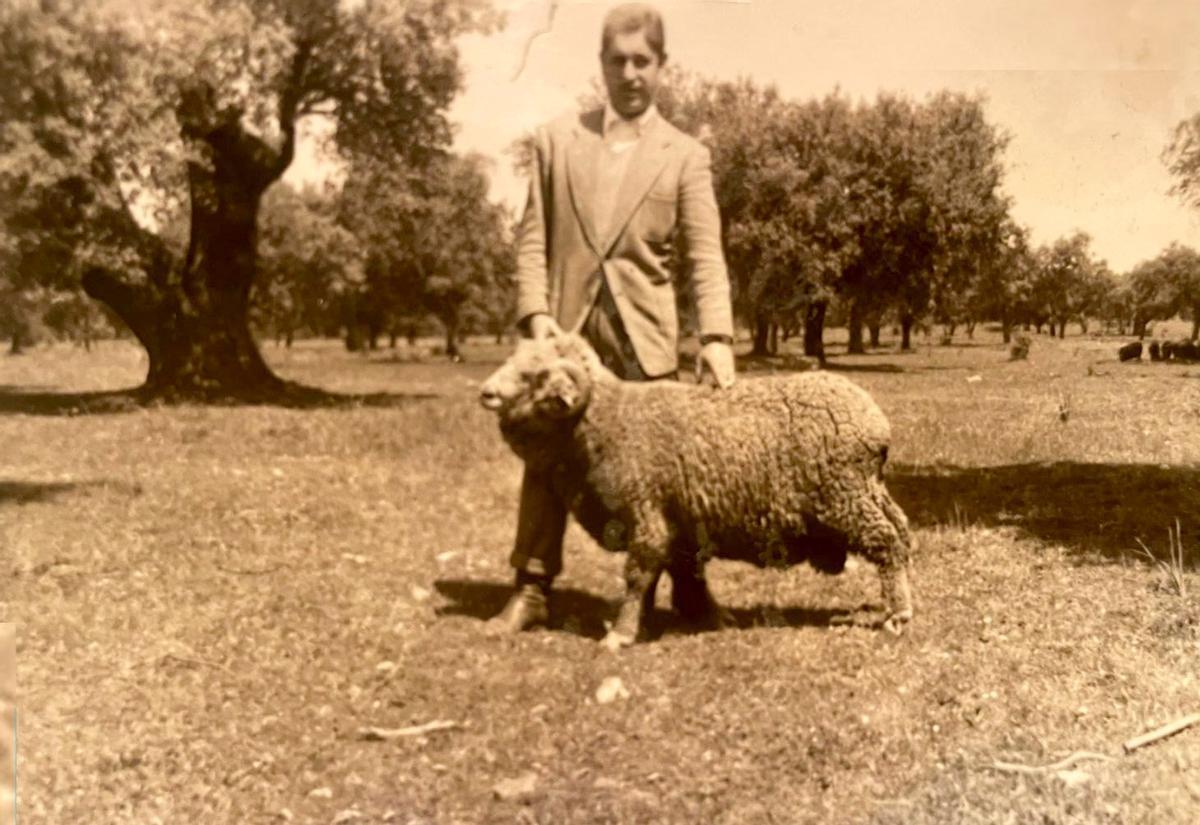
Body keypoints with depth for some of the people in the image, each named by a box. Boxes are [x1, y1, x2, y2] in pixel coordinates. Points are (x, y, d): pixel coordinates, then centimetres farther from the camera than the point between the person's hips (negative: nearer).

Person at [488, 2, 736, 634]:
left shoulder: (685, 157, 5)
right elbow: (533, 238, 6)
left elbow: (705, 255, -3)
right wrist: (536, 313, -7)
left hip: (642, 335, -1)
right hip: (566, 326, 1)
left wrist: (716, 334, -17)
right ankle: (532, 590, 14)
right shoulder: (557, 140, 9)